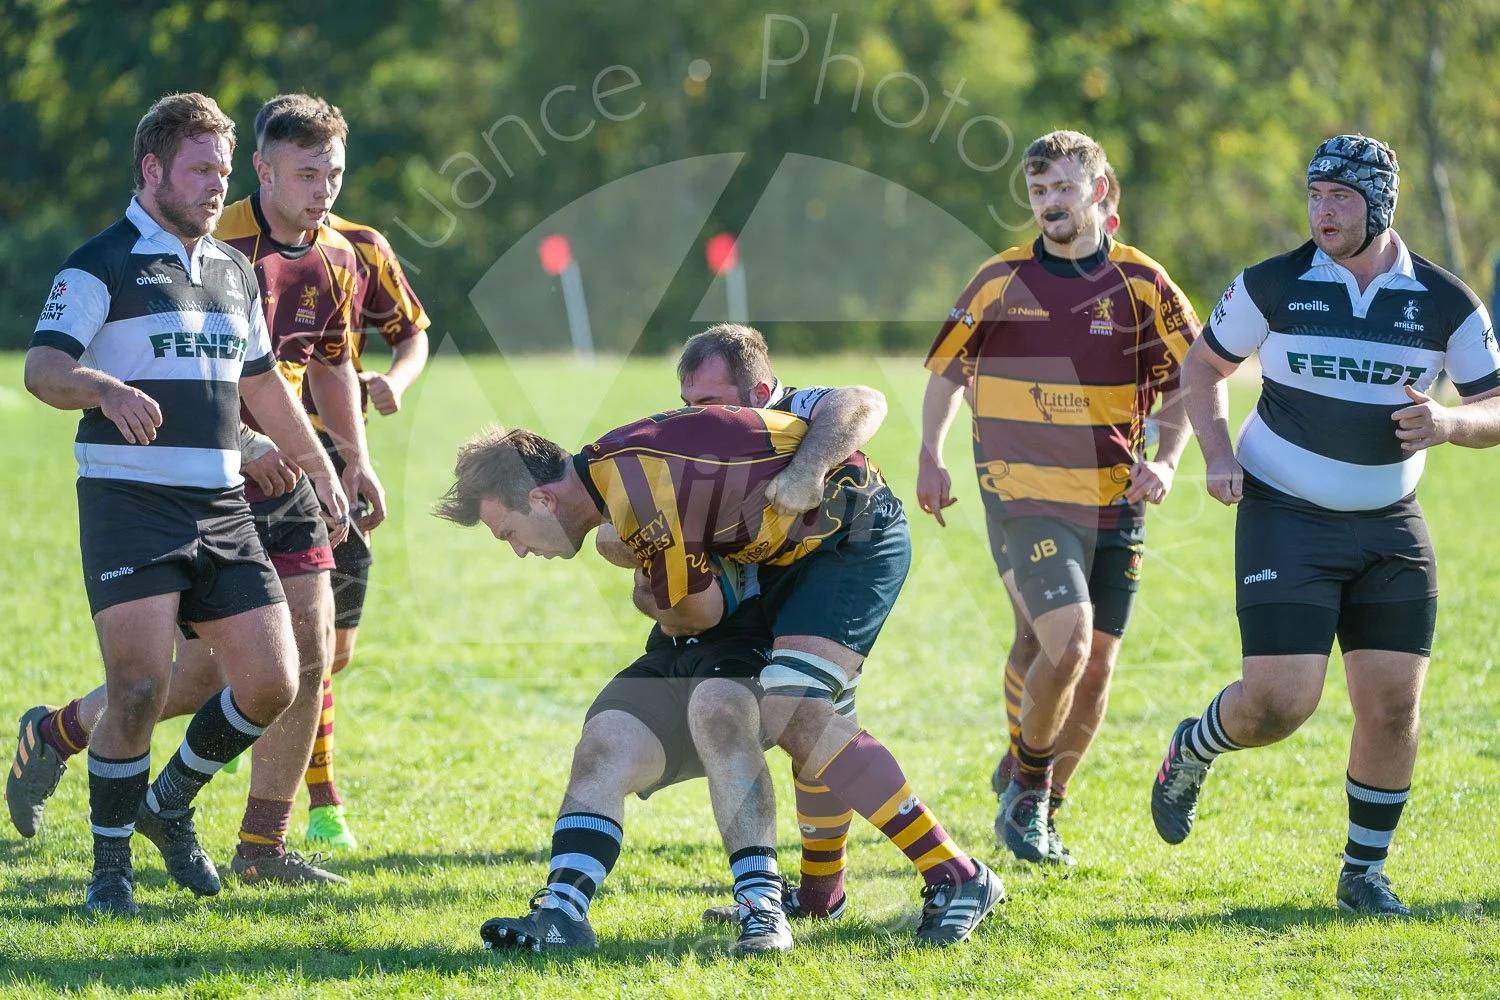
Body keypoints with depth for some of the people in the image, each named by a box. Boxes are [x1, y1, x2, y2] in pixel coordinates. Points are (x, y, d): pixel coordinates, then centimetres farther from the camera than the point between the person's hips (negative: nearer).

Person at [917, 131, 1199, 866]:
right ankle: (1027, 787, 1)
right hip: (1023, 496, -3)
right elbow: (947, 368, 14)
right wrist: (930, 456, 5)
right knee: (1067, 643, -21)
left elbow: (1190, 380, 9)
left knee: (1095, 668, 4)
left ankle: (1040, 813, 21)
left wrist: (1165, 459, -6)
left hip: (1114, 504, 3)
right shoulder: (1000, 282, 1)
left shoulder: (1142, 284, 2)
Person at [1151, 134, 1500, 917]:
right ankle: (1191, 751, 19)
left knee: (1391, 706, -1)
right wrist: (1218, 454, -7)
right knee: (1279, 701, -14)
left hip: (1389, 528, 3)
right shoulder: (1274, 286, -6)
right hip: (1286, 520, -3)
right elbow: (1203, 367, 8)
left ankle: (1364, 872, 17)